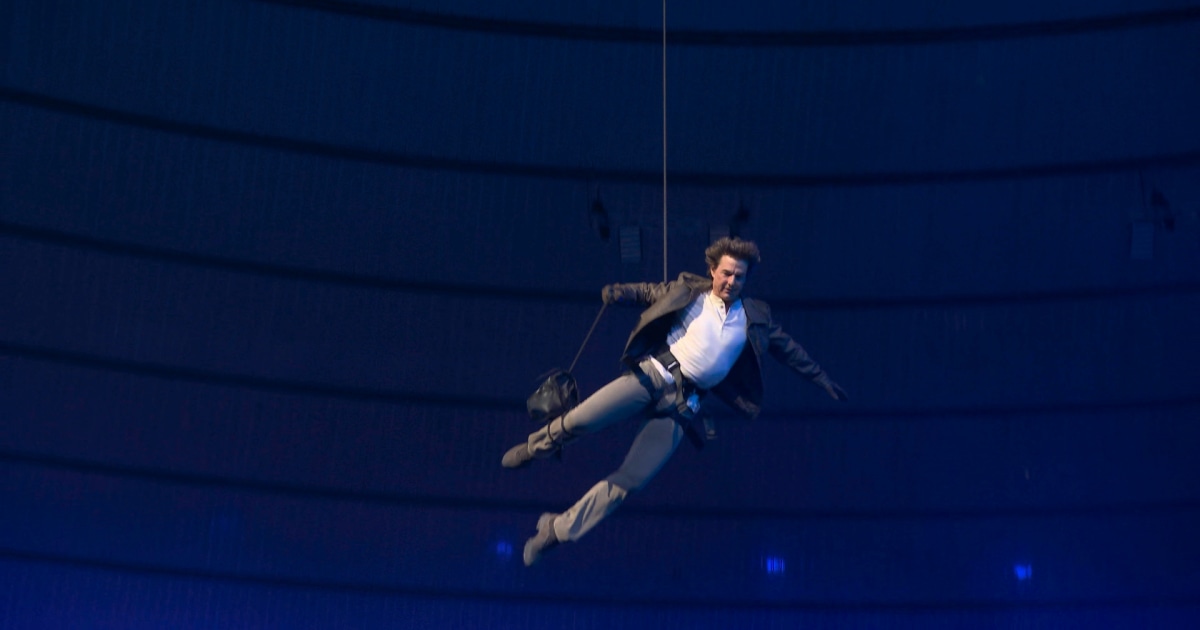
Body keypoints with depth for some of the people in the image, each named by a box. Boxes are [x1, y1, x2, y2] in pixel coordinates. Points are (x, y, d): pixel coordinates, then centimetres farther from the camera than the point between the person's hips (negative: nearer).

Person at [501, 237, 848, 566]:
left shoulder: (754, 318, 12)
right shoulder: (689, 291, 6)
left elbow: (787, 347, 22)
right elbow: (649, 292, 8)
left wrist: (820, 377, 23)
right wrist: (619, 292, -13)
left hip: (683, 403, 2)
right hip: (653, 373, -2)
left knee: (629, 481, -7)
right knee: (579, 421, -19)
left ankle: (559, 529, 3)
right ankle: (535, 448, 15)